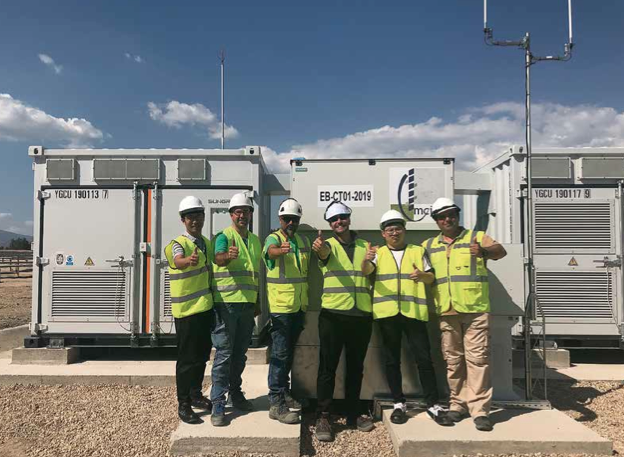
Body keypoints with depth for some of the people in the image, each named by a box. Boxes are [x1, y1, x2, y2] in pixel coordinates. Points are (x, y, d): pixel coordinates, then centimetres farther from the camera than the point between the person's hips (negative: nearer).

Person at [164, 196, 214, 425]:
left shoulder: (206, 243, 11)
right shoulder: (177, 244, -12)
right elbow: (178, 261, -36)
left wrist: (215, 298, 16)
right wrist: (189, 260, -59)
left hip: (206, 308, 7)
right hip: (187, 311, -7)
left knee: (202, 356, 17)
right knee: (187, 359, 1)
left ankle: (196, 395, 34)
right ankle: (183, 405, 14)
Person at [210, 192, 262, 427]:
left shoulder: (255, 240, 14)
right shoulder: (224, 236, -6)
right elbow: (218, 258, -27)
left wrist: (257, 303, 17)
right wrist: (227, 256, -50)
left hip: (247, 304, 6)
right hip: (226, 303, -6)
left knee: (240, 353, 16)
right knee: (224, 354, -4)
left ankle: (235, 394, 31)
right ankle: (217, 404, 4)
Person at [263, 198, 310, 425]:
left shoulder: (304, 241, 11)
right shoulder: (273, 239, -9)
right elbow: (271, 251, -33)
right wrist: (280, 250, -54)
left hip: (299, 306, 7)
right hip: (280, 306, -6)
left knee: (289, 352, 17)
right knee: (279, 354, -5)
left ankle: (284, 393, 31)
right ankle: (276, 404, 1)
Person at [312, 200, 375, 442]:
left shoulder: (365, 246, 12)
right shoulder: (328, 244, 2)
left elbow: (373, 277, 21)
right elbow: (325, 254, -23)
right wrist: (319, 248, -45)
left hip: (362, 315, 3)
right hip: (333, 314, -3)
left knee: (356, 367, 13)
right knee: (328, 367, 0)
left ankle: (353, 414, 27)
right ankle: (323, 417, 11)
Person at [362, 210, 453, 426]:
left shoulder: (418, 251, 13)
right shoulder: (379, 253, 10)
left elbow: (431, 277, 11)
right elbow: (366, 271, -9)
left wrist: (422, 275, -12)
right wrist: (366, 260, -32)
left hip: (414, 312, 0)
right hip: (387, 313, 0)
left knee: (424, 358, 0)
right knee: (392, 360, 7)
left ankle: (433, 405, 11)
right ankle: (399, 404, 19)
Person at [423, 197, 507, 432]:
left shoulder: (476, 237, 4)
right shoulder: (429, 245, 15)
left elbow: (500, 251, -12)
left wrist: (485, 251, -34)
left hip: (475, 310, -3)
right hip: (446, 312, 3)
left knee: (477, 358, -4)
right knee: (453, 360, 11)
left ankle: (479, 409, 2)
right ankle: (459, 403, 23)